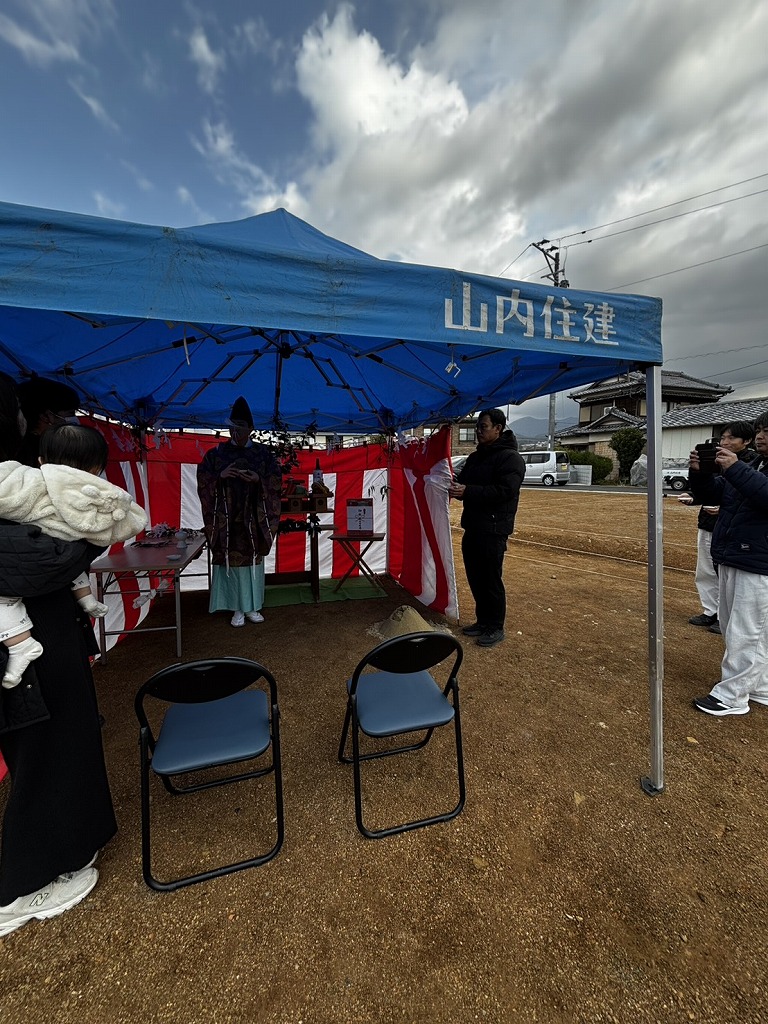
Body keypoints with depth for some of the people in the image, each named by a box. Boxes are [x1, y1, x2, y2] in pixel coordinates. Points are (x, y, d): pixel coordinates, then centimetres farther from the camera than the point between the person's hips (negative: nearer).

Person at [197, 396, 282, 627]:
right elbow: (203, 481, 2)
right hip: (227, 518, 0)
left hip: (253, 517, 1)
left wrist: (258, 480, -17)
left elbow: (274, 483, 1)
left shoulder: (263, 453, 3)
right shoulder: (216, 453, 2)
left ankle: (252, 607, 21)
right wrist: (221, 476, -16)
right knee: (231, 560, 3)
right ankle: (237, 608, 16)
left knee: (253, 560, 7)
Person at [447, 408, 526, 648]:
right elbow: (465, 483, 22)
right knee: (475, 577, 14)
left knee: (490, 579, -2)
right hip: (472, 526, 9)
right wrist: (455, 487, -2)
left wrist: (467, 491, -27)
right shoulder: (476, 456, 16)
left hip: (493, 529, -8)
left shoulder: (510, 457, -11)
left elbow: (505, 491, -23)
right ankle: (483, 621, 29)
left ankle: (496, 628, 14)